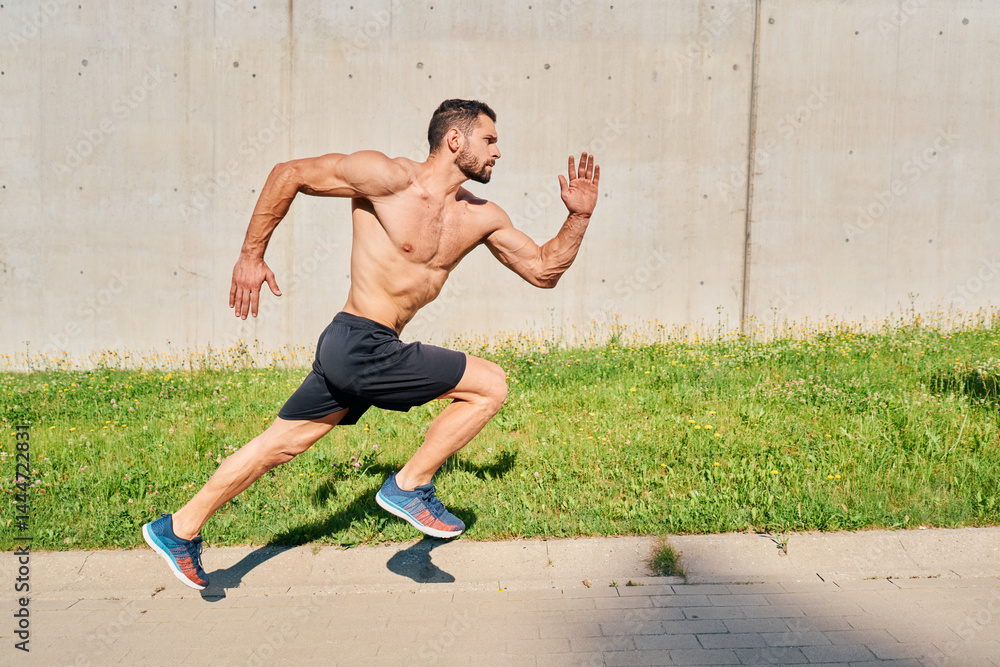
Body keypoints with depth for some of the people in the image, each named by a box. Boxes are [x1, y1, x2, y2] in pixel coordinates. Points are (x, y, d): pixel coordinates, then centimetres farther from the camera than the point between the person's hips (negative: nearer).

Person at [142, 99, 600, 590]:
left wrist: (578, 218, 2)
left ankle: (178, 529, 31)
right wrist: (251, 256, -4)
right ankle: (408, 487, 6)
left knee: (283, 442, 17)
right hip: (360, 345, -8)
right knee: (490, 385, -4)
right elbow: (290, 173, -5)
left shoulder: (482, 217, 10)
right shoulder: (390, 177, -12)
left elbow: (544, 270, 16)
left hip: (353, 353, 8)